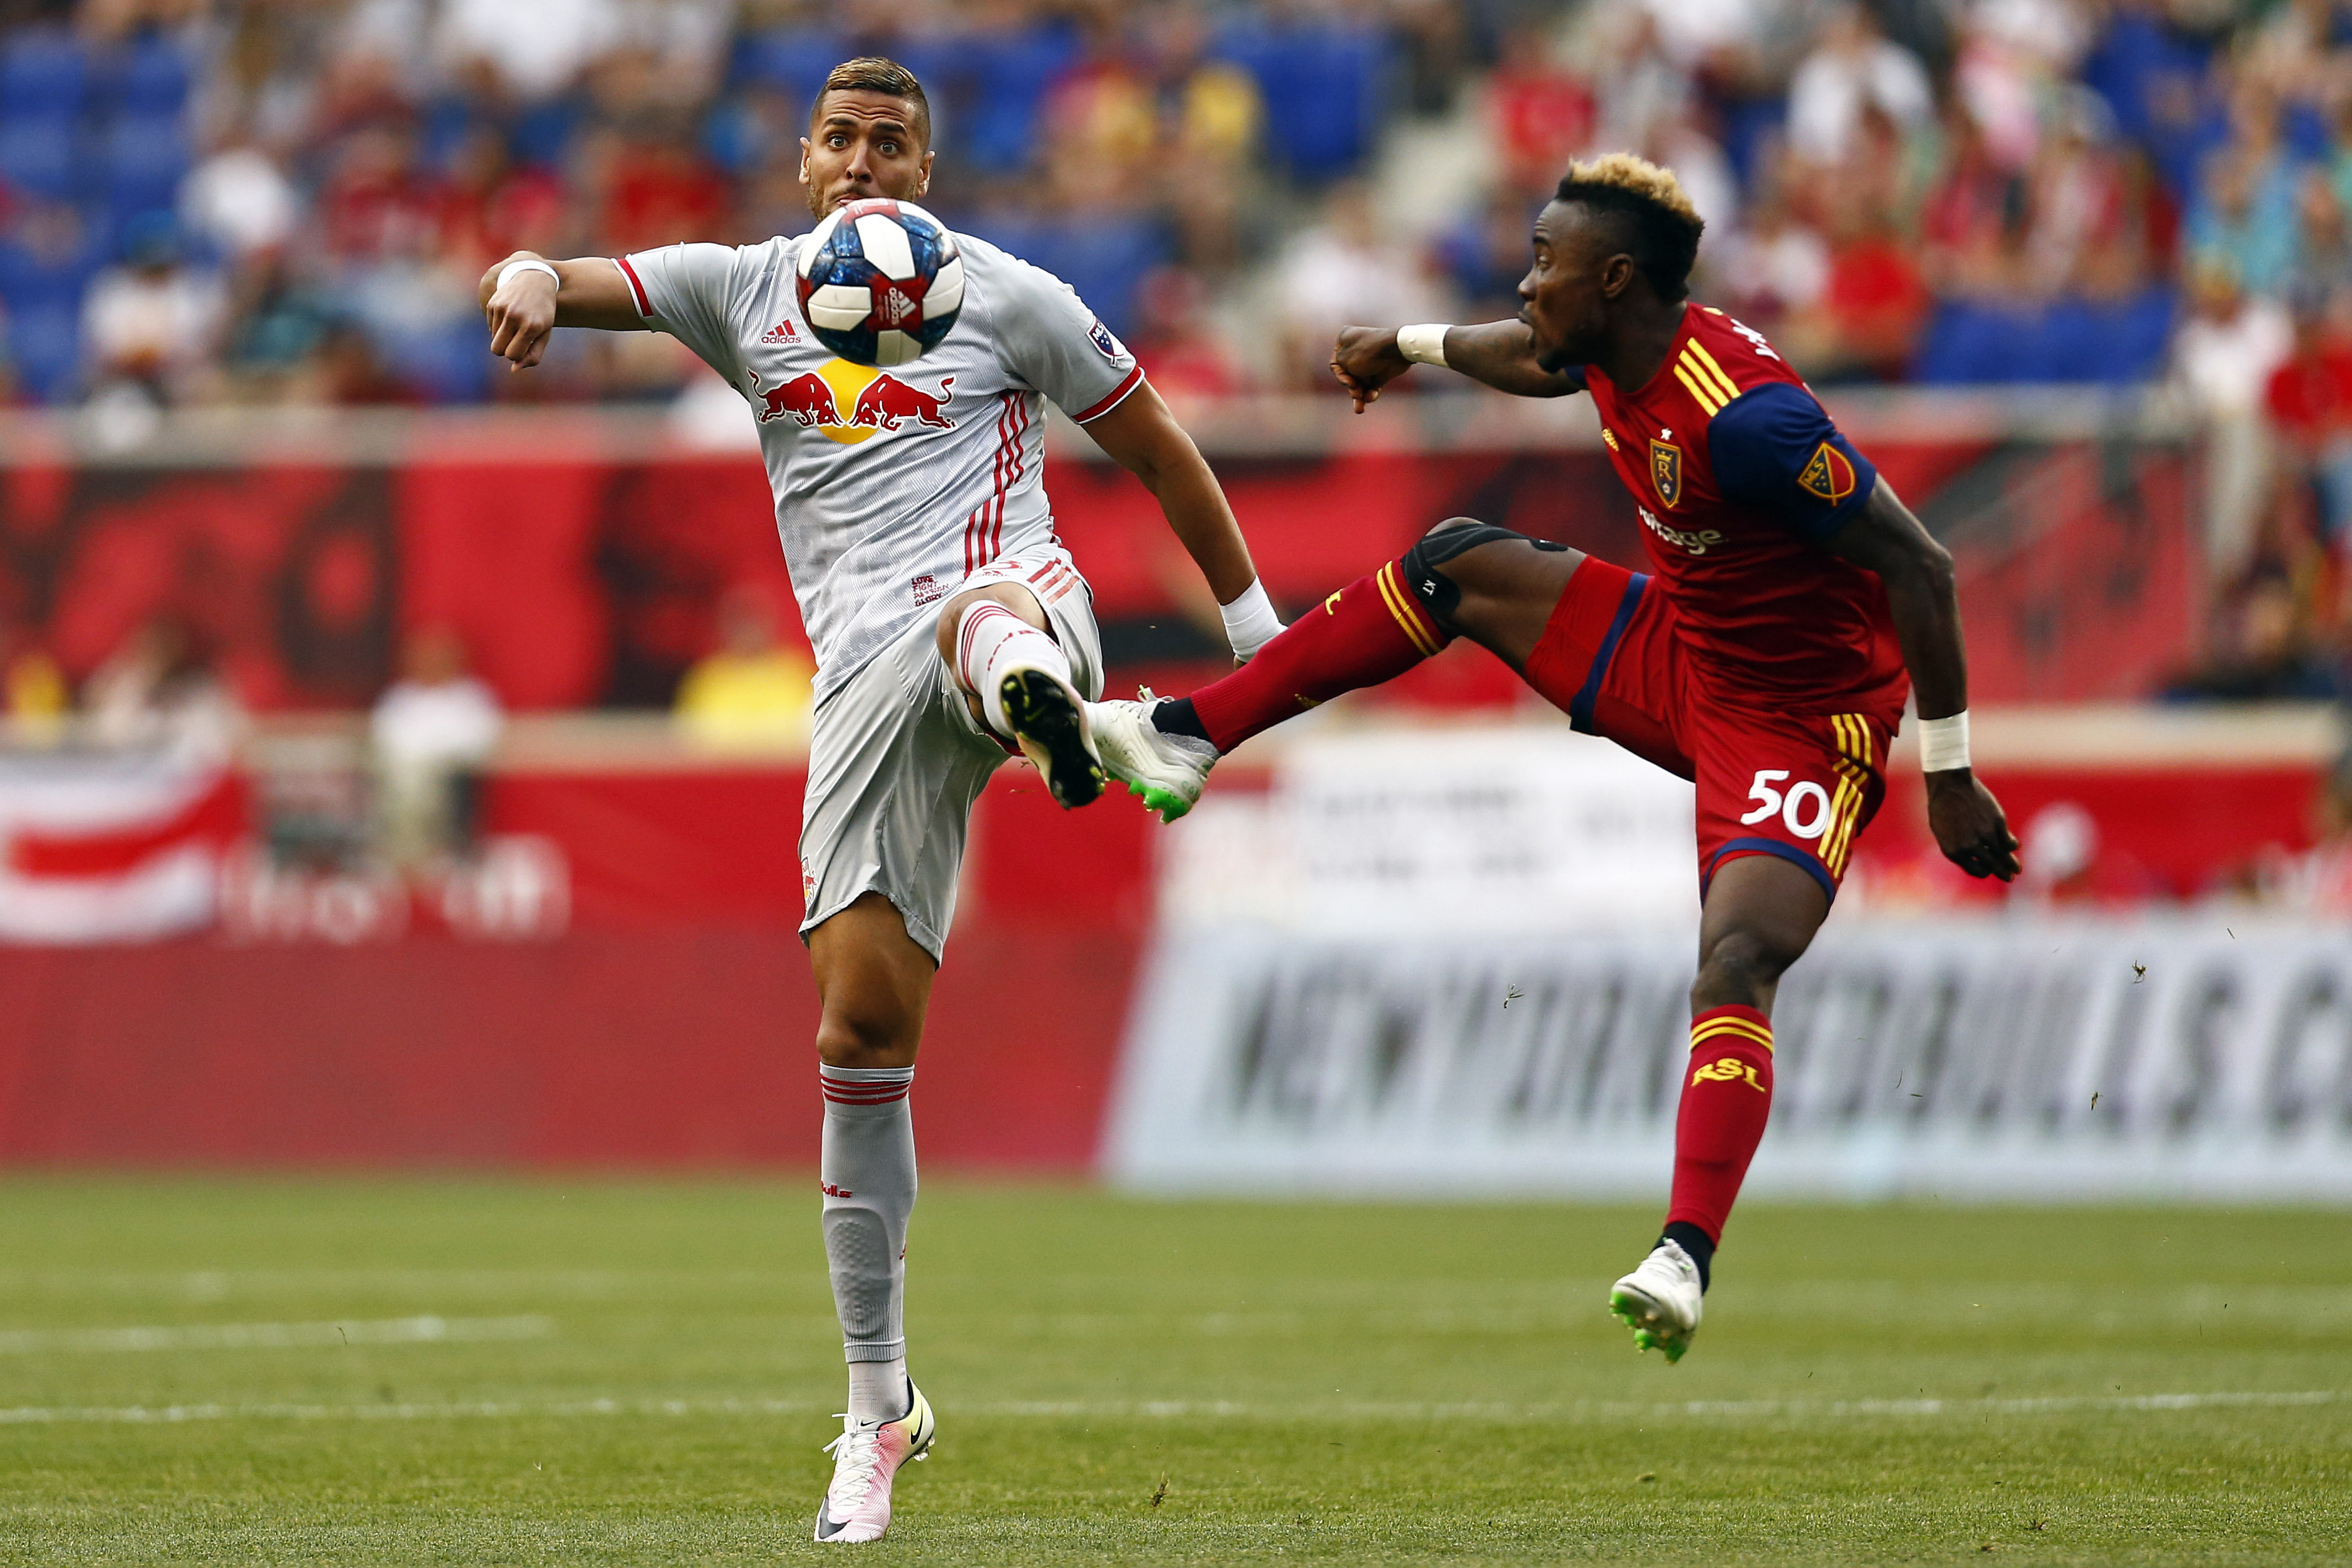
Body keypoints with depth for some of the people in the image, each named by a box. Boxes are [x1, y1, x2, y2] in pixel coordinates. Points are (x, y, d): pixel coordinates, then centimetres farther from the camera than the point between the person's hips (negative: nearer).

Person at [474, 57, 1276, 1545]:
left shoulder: (1004, 297, 10)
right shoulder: (746, 291, 17)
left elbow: (1156, 442, 17)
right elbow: (576, 281, 6)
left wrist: (1257, 625, 17)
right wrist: (530, 281, -20)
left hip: (1012, 588, -2)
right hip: (866, 671, 2)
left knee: (981, 623, -43)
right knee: (863, 1027, -4)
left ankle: (1042, 699, -84)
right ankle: (880, 1400, 6)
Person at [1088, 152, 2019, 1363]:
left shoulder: (1743, 418, -32)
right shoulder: (1617, 355, -3)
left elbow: (1919, 568, -29)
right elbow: (1534, 360, 25)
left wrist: (1949, 774, -25)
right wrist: (1411, 346, 41)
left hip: (1800, 718, -10)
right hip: (1681, 654, 10)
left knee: (1739, 959, -29)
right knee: (1456, 564, 11)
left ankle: (1687, 1259, -41)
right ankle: (1191, 738, 15)